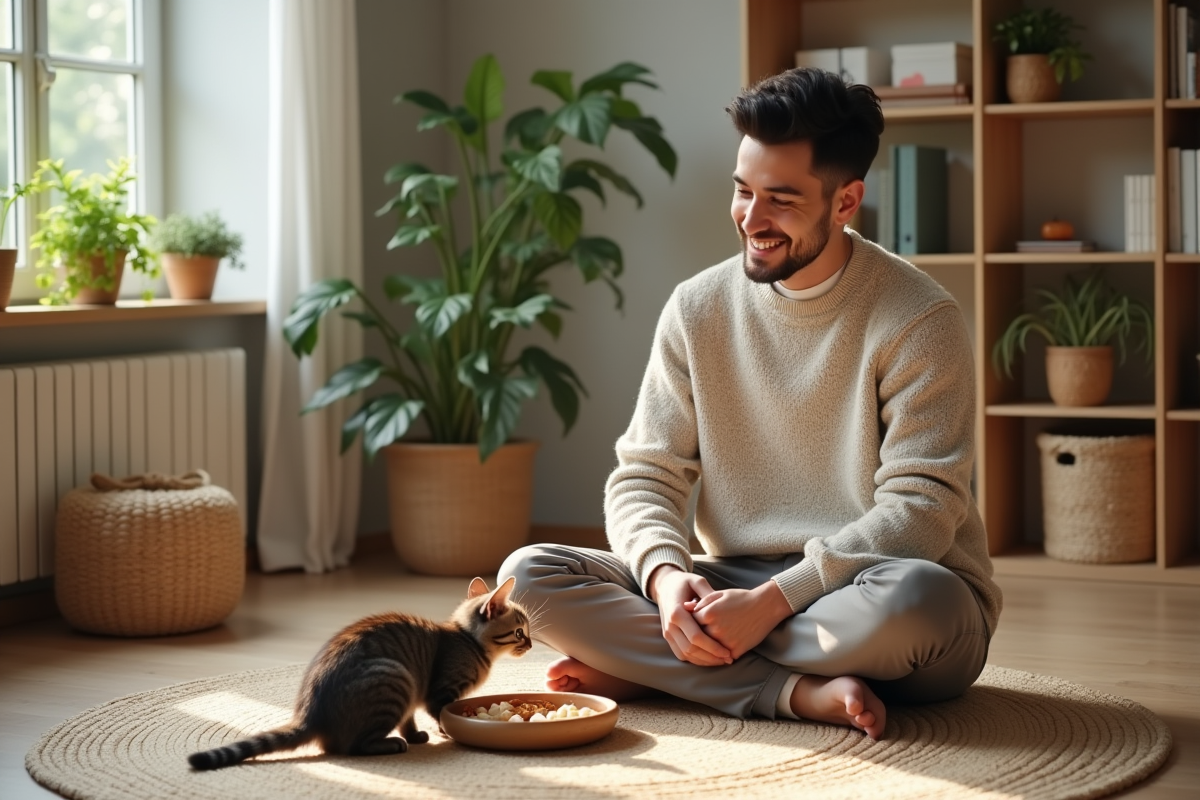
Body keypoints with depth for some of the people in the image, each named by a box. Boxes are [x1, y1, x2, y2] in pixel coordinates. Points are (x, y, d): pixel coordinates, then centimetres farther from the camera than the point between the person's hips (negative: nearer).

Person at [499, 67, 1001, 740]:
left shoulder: (918, 320, -10)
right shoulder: (698, 308, 4)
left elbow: (920, 510, -16)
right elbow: (644, 473, 3)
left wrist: (775, 599, -26)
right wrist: (666, 574, -19)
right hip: (737, 588, 4)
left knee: (912, 597, -40)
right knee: (530, 573, -15)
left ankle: (647, 668, -20)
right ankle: (799, 692, -24)